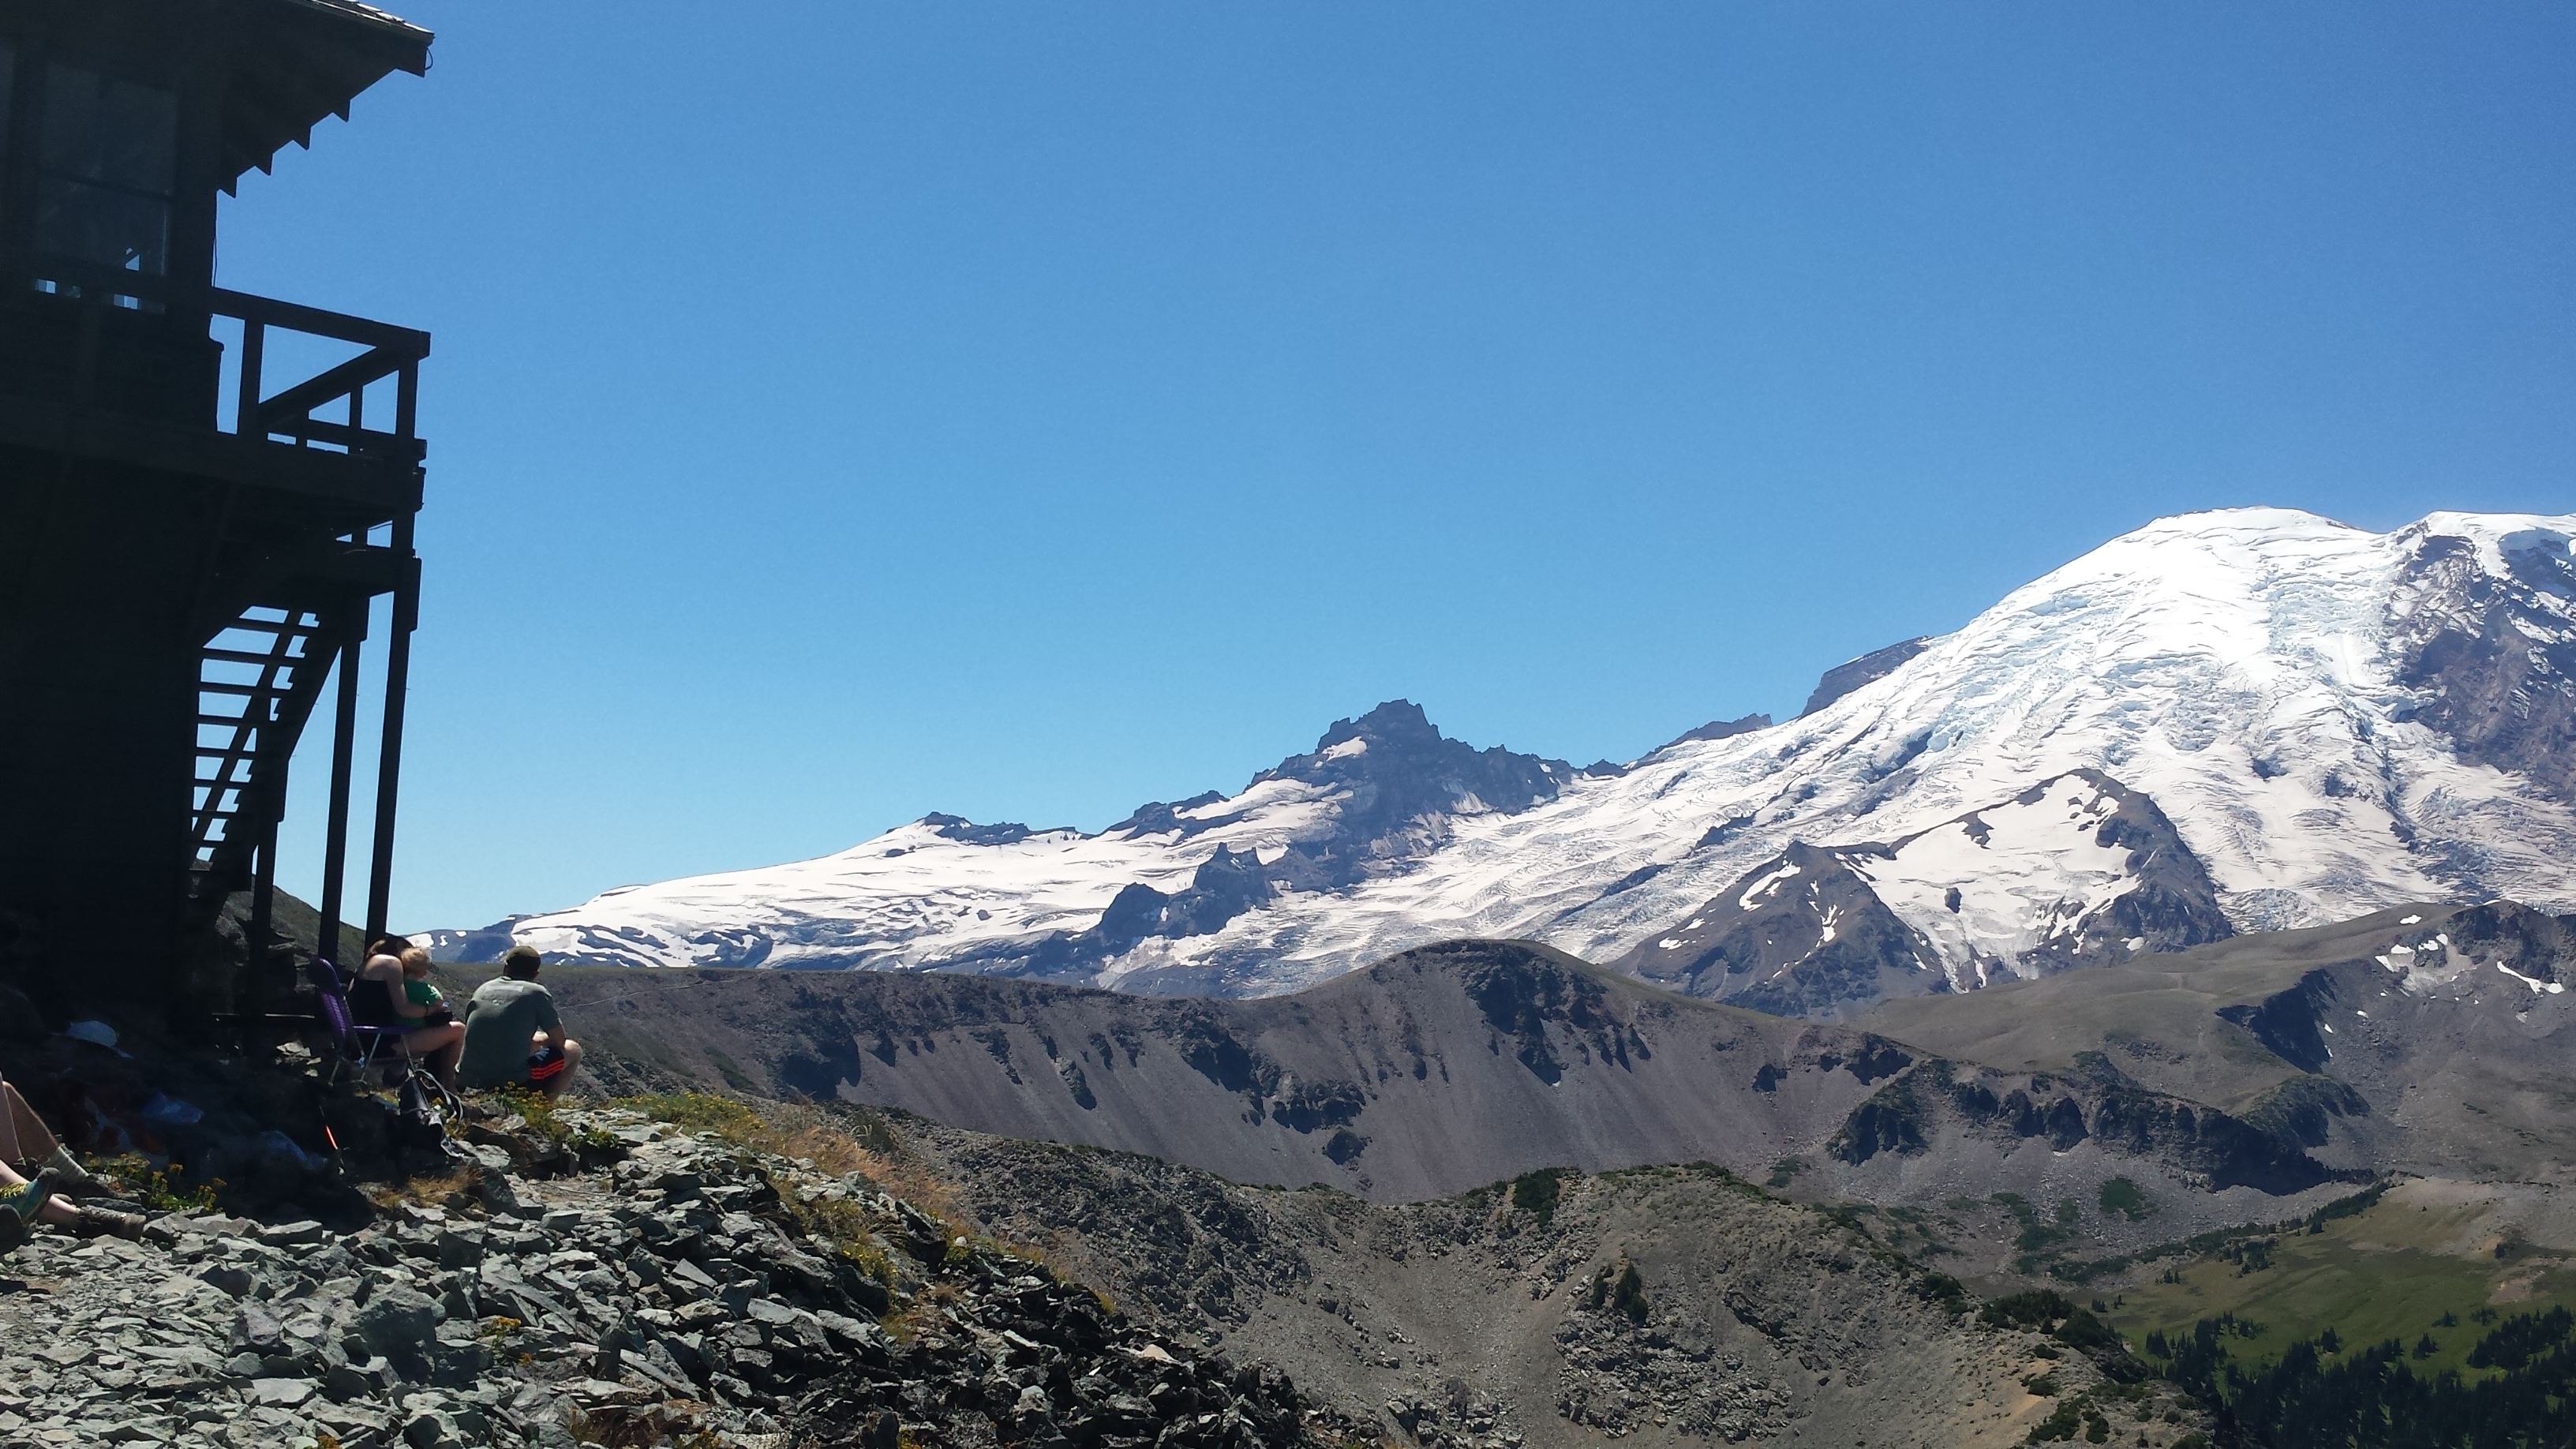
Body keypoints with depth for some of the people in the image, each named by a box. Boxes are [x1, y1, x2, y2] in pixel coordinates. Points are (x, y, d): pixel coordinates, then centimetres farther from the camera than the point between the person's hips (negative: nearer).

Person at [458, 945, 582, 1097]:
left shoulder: (483, 989, 14)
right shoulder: (537, 993, 0)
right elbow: (559, 1041, 8)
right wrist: (538, 1040, 29)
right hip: (512, 1083, -6)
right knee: (572, 1050, 17)